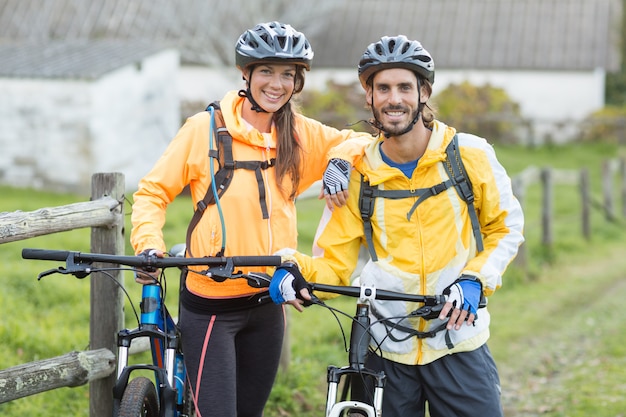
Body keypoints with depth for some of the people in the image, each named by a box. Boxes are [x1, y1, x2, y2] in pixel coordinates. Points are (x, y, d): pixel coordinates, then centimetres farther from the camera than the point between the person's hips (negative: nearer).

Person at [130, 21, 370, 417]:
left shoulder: (300, 134, 2)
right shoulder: (206, 128, -9)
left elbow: (358, 140, 13)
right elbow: (153, 191, -3)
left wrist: (340, 162, -8)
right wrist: (149, 245, -19)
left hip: (267, 305, 5)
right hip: (211, 304, -4)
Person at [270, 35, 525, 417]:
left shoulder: (470, 154, -5)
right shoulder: (356, 176, -2)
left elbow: (507, 226, 7)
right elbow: (333, 265, 0)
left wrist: (475, 280, -8)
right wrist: (295, 270, -21)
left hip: (458, 343, -1)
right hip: (385, 349, 1)